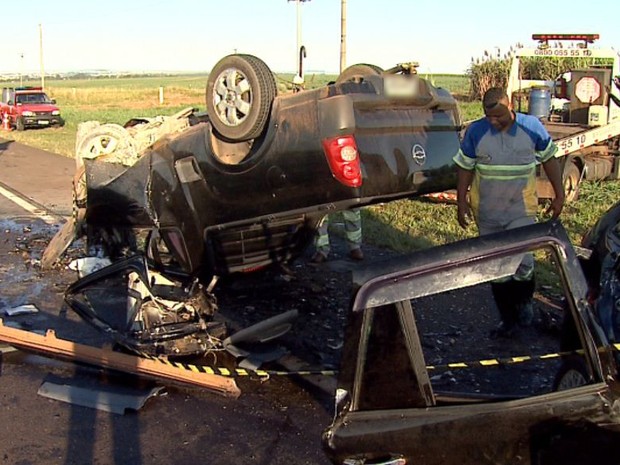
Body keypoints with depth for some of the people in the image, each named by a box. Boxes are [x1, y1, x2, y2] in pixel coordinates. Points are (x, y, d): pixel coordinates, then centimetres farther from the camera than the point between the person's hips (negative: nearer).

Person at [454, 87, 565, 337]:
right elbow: (465, 168, 2)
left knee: (522, 260, -14)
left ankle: (524, 300, 18)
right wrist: (462, 202, -1)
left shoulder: (532, 126, -6)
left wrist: (559, 195, 5)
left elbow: (549, 159, 5)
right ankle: (508, 317, 25)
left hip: (521, 208, -1)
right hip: (486, 212, 2)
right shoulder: (475, 131, -5)